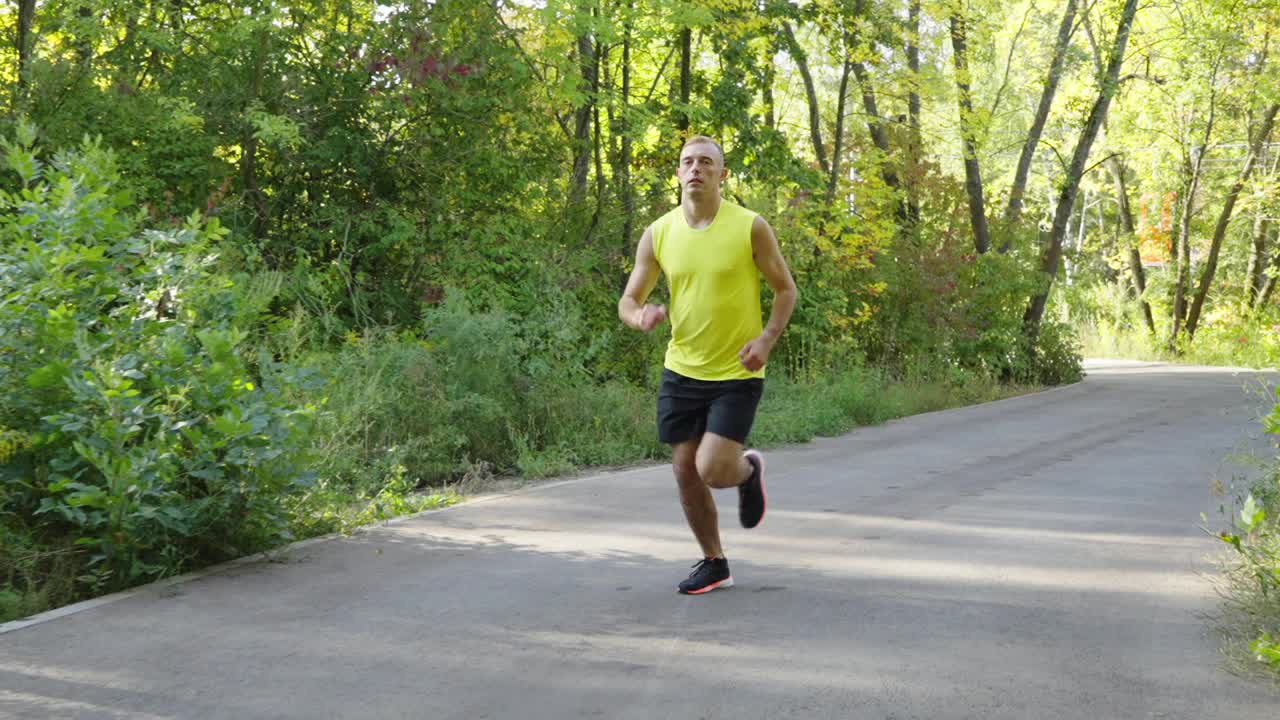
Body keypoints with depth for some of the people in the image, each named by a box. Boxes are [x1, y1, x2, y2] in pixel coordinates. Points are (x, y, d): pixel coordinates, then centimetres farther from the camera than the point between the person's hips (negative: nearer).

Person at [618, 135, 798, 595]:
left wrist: (766, 339, -16)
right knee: (685, 471, 6)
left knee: (713, 469, -14)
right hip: (681, 370, 4)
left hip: (737, 373, -4)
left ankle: (749, 470, 23)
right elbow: (628, 301, 4)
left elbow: (786, 289, 0)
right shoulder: (658, 234, 0)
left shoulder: (750, 227, -9)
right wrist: (641, 317, -20)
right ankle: (714, 564, 26)